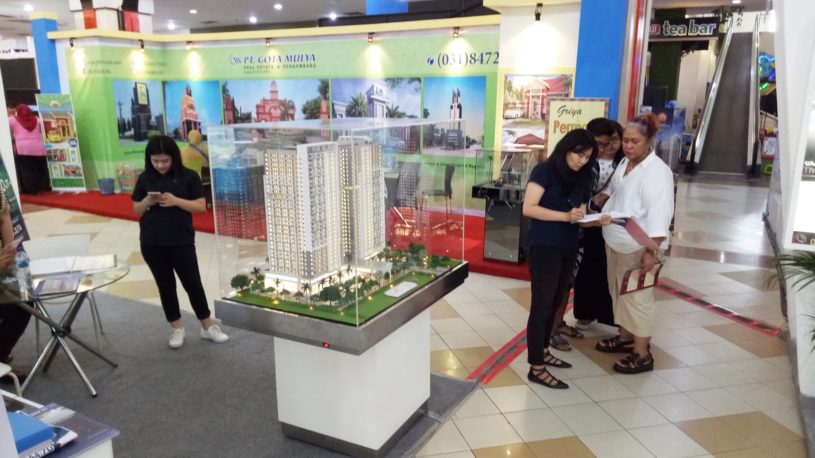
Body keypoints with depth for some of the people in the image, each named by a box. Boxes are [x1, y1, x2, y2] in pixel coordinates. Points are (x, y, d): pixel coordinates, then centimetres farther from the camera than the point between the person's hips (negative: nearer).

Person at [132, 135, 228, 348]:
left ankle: (208, 327, 17)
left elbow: (201, 206, -7)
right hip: (152, 243, 3)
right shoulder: (145, 178, 3)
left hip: (181, 241, -2)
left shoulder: (188, 176, -5)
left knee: (193, 283, 2)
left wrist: (176, 201, -21)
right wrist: (147, 201, -13)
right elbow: (136, 210, 8)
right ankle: (177, 329, 24)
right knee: (165, 285, 11)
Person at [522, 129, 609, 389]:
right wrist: (566, 216, -23)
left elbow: (581, 215, 13)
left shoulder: (582, 178, 11)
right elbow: (528, 208, -16)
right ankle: (536, 367, 1)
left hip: (568, 248, 7)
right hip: (543, 246, -7)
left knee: (554, 302, 15)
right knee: (542, 304, -5)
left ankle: (543, 351, 31)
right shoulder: (545, 170, -9)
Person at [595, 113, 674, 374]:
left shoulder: (657, 171, -19)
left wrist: (651, 251, -28)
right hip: (615, 242, 9)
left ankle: (642, 354, 7)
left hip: (637, 247, -9)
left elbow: (659, 214, -24)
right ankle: (625, 337, 35)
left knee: (637, 297, -3)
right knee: (618, 291, 19)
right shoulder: (625, 164, 9)